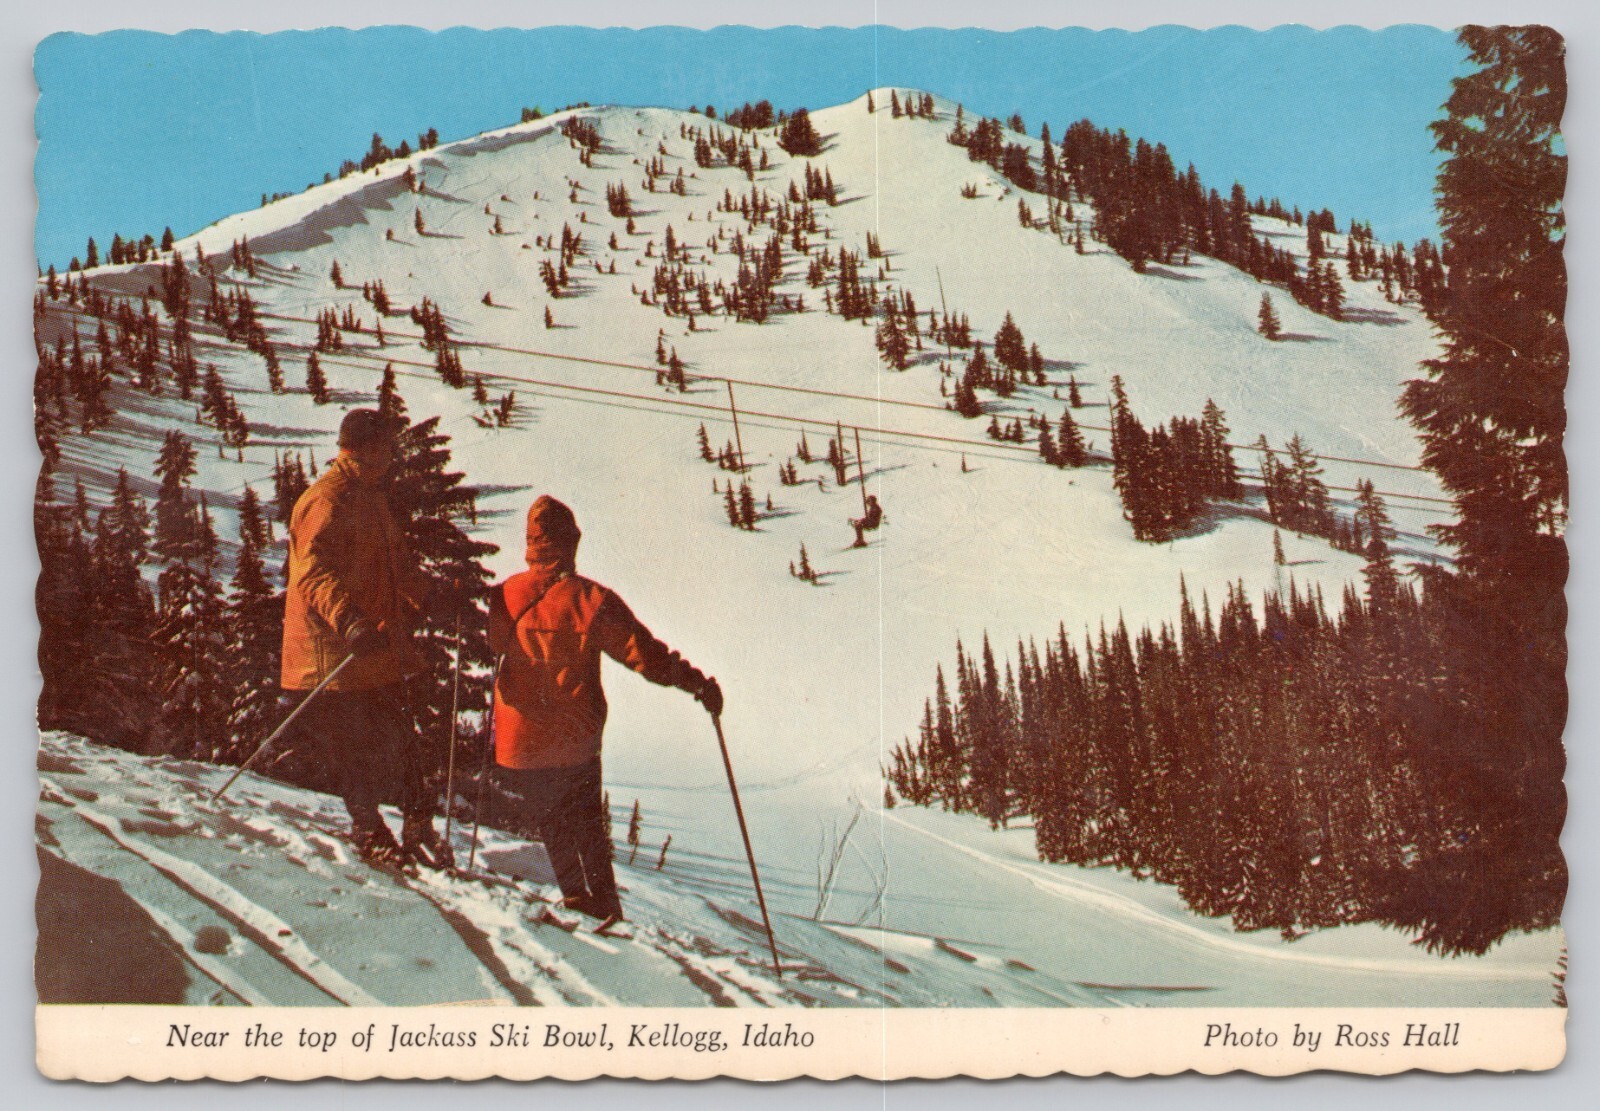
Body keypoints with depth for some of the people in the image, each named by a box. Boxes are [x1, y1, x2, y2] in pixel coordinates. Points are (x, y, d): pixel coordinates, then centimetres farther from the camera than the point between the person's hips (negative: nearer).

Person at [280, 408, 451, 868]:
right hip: (337, 655, -9)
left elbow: (397, 567, 30)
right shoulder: (327, 500, -13)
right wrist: (348, 620, -40)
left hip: (379, 654, 9)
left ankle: (419, 833, 20)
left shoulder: (371, 497, 18)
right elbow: (313, 572, -27)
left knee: (402, 746, 11)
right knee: (359, 752, -4)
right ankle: (371, 838, 8)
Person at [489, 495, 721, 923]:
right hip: (575, 739, 0)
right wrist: (697, 683, -4)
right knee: (587, 822, 18)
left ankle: (576, 898, 16)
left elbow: (485, 646, 13)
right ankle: (604, 904, 15)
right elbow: (644, 654, -12)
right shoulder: (592, 600, -13)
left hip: (519, 739, 0)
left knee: (550, 823, 16)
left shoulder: (504, 596, -7)